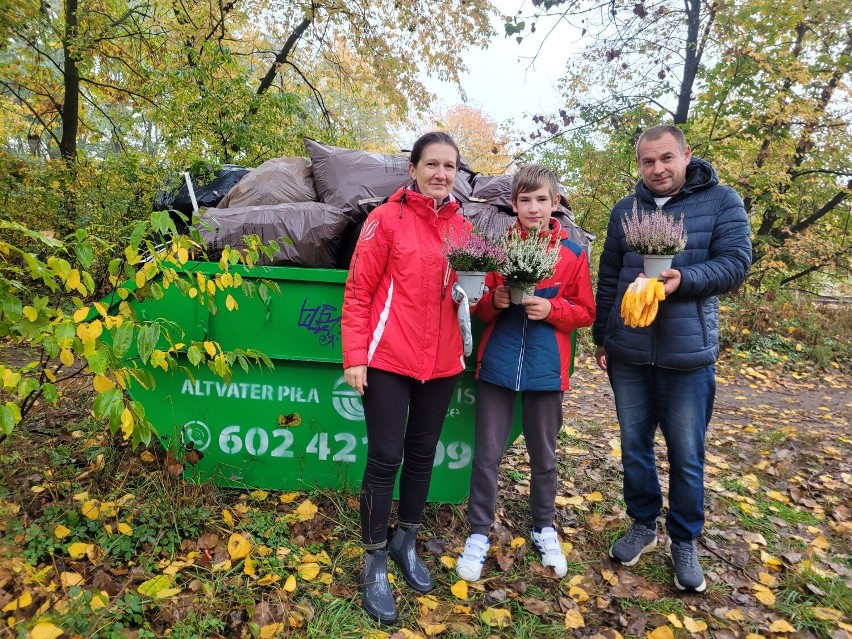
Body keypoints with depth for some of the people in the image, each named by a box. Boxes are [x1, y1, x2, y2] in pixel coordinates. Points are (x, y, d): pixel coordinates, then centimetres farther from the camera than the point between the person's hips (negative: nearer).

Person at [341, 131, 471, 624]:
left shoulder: (463, 228, 9)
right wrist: (355, 356, -12)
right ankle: (375, 563, 20)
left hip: (442, 361, 5)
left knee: (423, 453, 16)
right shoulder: (387, 219, -5)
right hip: (388, 359, -5)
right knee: (386, 458, 1)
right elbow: (359, 291, -7)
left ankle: (407, 543, 37)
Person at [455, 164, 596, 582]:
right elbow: (477, 305, 6)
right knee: (487, 454, 6)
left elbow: (586, 312, 5)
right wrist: (494, 301, -16)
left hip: (546, 368, 0)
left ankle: (544, 528, 37)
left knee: (543, 454, 16)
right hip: (497, 363, 0)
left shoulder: (572, 254, 0)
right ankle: (479, 534, 23)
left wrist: (551, 309, -13)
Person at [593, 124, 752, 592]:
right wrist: (601, 337, 12)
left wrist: (683, 279, -27)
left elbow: (736, 263, -9)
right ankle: (643, 525, 34)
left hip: (688, 353, -3)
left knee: (686, 456, 7)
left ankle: (684, 542, 28)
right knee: (634, 447, 13)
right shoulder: (625, 211, 8)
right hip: (627, 352, 3)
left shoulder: (721, 201, 0)